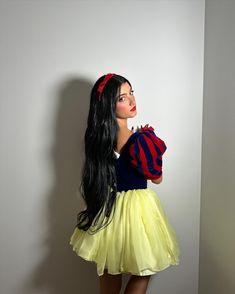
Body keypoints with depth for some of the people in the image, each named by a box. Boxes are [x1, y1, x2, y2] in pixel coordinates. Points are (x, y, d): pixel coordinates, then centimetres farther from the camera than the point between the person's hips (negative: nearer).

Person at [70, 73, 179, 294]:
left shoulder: (97, 134, -6)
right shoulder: (137, 141, -26)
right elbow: (157, 178, -10)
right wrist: (149, 140, -2)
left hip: (108, 205, 7)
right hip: (134, 207, -6)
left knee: (110, 269, 23)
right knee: (143, 270, 18)